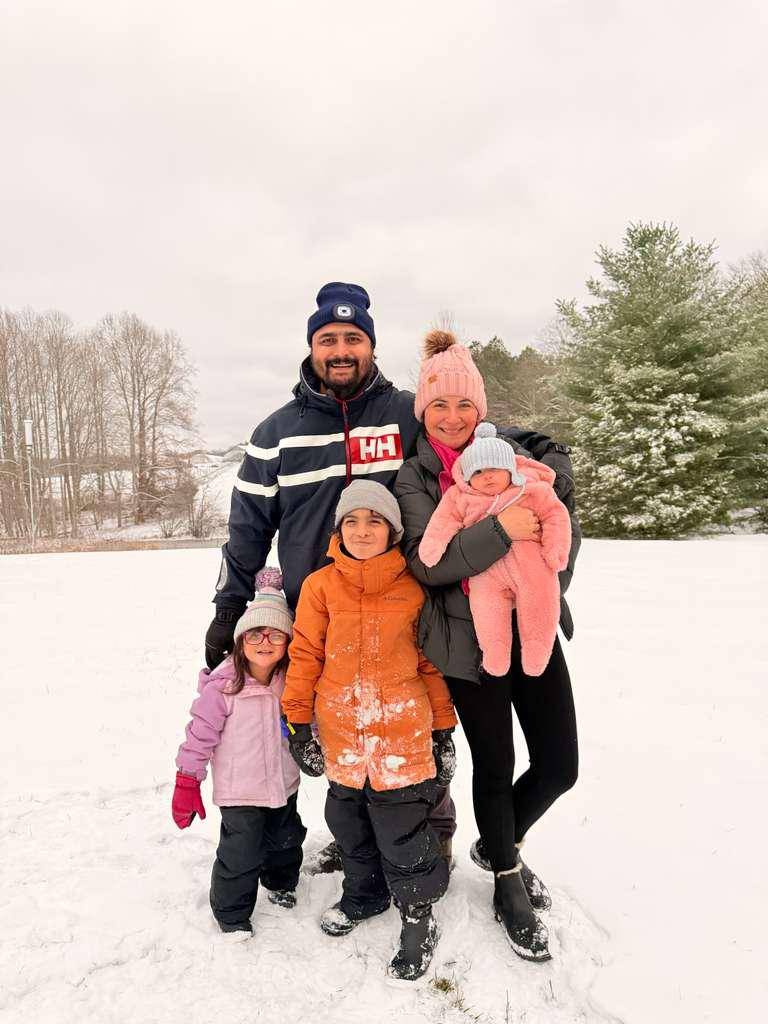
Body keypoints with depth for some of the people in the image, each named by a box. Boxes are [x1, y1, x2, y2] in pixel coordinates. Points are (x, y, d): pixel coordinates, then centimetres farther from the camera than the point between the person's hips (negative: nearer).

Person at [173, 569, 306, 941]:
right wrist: (187, 782, -13)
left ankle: (280, 881, 53)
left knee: (286, 839, 24)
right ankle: (232, 913, 27)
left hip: (283, 782, 6)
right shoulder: (223, 686, -23)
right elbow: (200, 733, -16)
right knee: (241, 854, 0)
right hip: (239, 789, -5)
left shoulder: (290, 679, -7)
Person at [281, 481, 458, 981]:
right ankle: (365, 895, 47)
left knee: (403, 835, 5)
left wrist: (444, 729, 6)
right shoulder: (321, 585, -4)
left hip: (402, 734, -2)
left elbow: (431, 663, 4)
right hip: (341, 735, 3)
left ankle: (418, 919, 30)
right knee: (350, 826, 22)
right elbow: (305, 655, 0)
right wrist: (299, 721, -1)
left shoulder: (412, 589, -4)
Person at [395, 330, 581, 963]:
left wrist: (550, 585, -2)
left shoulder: (512, 448, 4)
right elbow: (427, 563, -18)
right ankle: (508, 885, 37)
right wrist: (500, 531, -27)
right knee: (495, 765, 10)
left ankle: (498, 845, 39)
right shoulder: (413, 478, -6)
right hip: (469, 639, -4)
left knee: (560, 765, 9)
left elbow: (565, 524, 11)